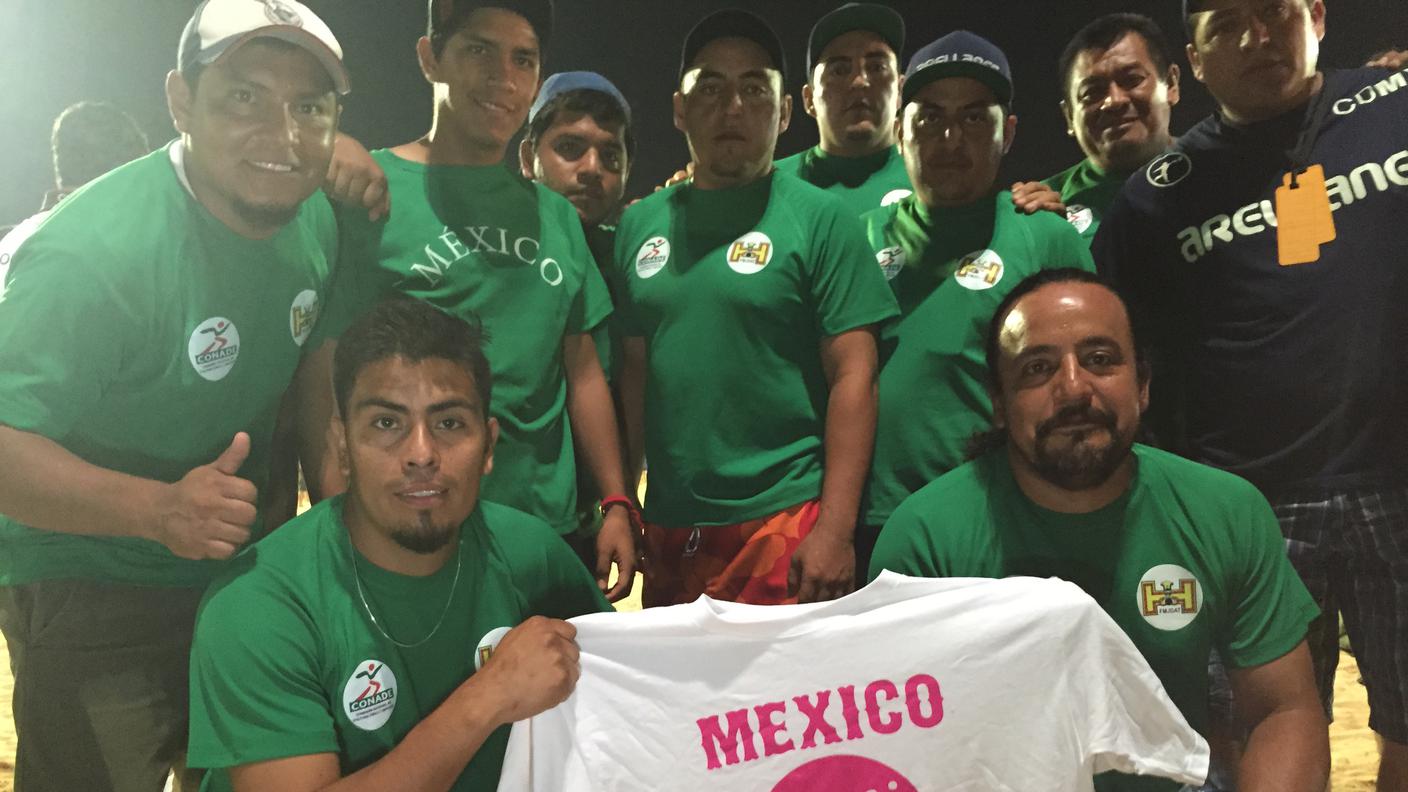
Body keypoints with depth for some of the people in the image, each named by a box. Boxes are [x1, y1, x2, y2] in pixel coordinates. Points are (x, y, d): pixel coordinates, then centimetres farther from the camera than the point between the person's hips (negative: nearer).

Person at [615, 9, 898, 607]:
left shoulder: (820, 218, -5)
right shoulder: (640, 225, 8)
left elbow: (853, 377, -9)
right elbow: (634, 371, 11)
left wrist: (835, 530, -15)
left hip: (783, 522, -4)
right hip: (666, 525, 5)